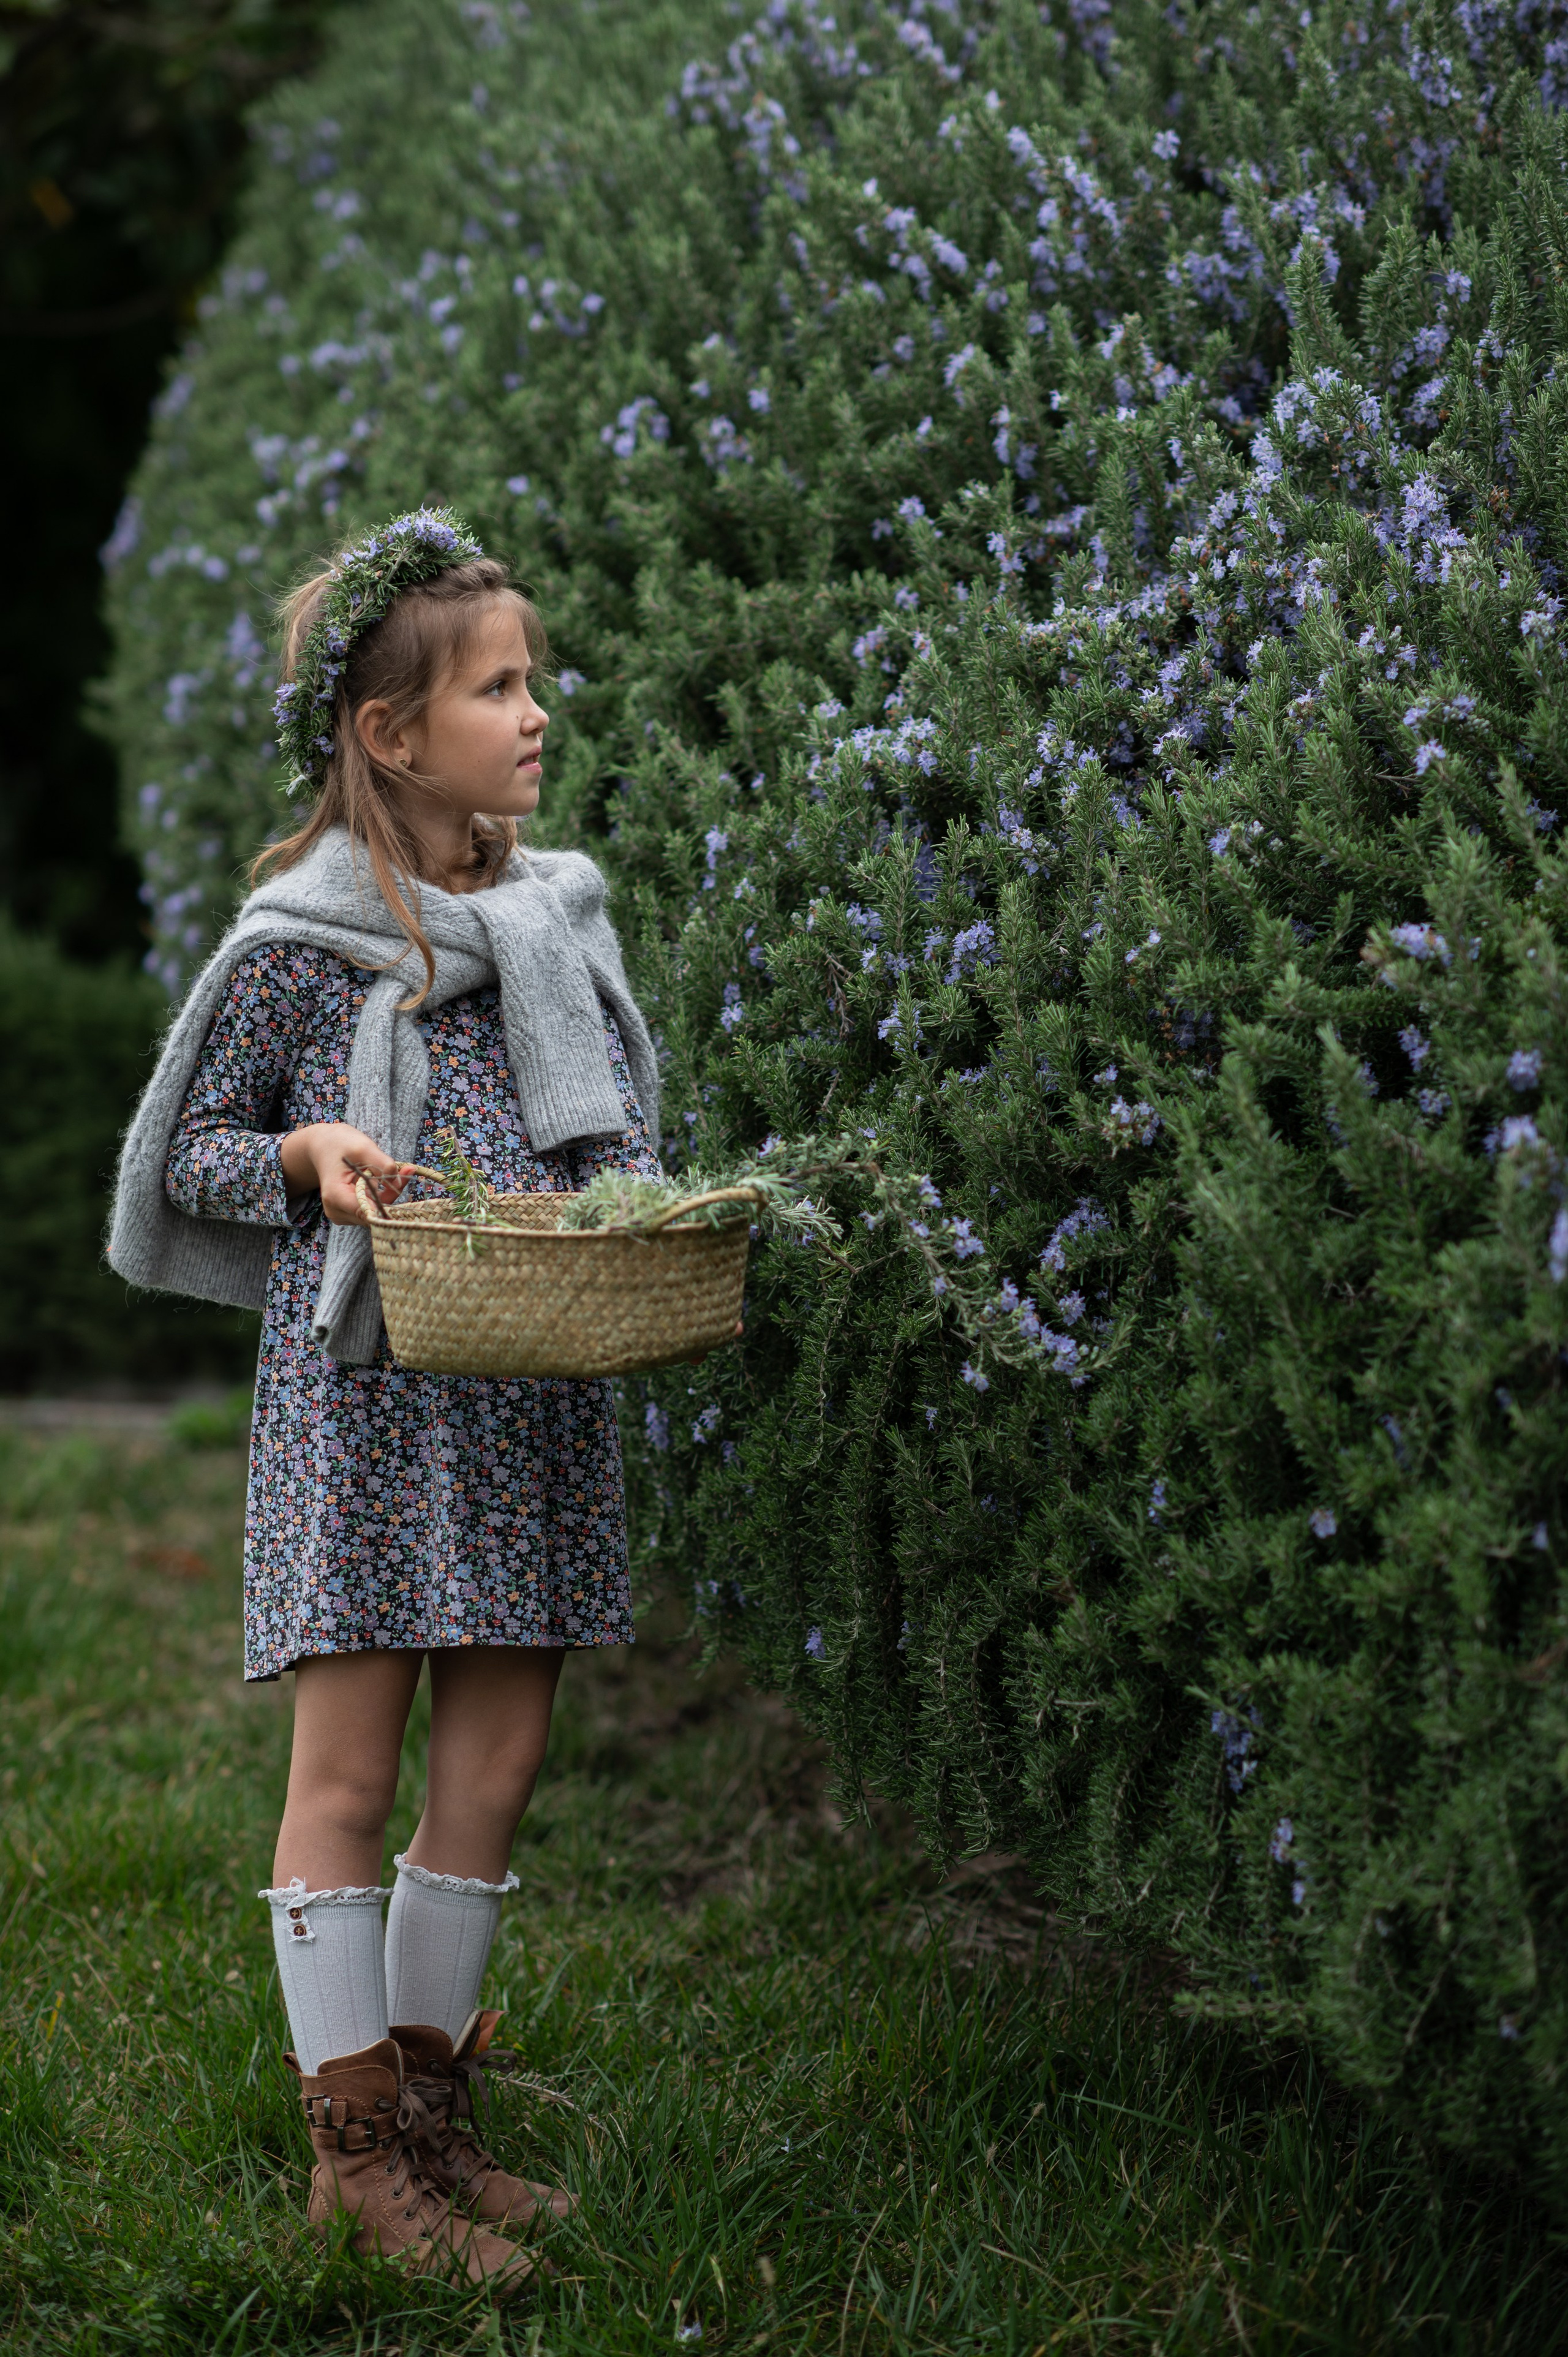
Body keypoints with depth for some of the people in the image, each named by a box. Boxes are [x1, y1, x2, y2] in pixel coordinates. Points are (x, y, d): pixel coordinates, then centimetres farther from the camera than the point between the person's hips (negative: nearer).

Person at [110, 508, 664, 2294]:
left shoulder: (559, 919, 9)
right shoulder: (301, 943, -7)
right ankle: (352, 2147, 9)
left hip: (533, 1396, 6)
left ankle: (429, 2096, 23)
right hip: (367, 1393, -5)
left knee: (496, 1758, 8)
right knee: (350, 1771, 0)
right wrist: (307, 1156, -18)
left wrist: (655, 1212, 0)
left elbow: (617, 1133, 20)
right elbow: (187, 1152, 0)